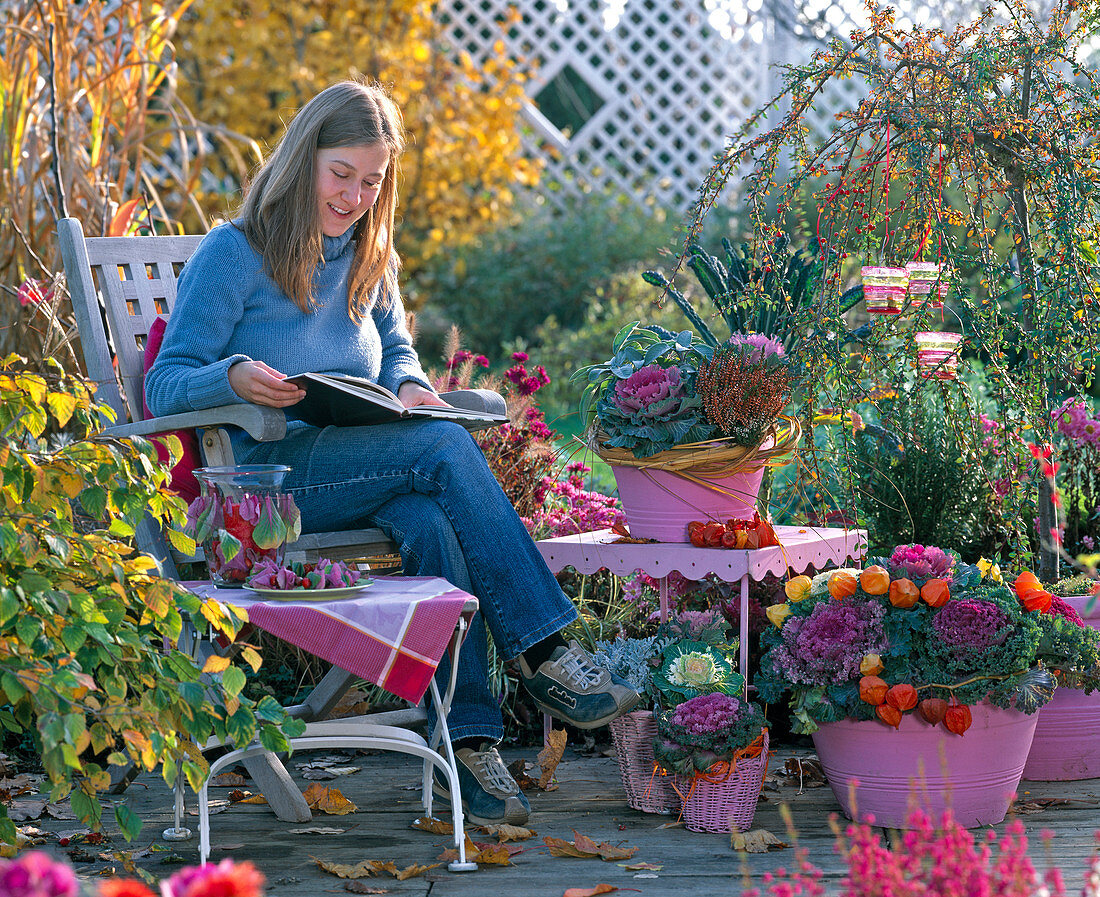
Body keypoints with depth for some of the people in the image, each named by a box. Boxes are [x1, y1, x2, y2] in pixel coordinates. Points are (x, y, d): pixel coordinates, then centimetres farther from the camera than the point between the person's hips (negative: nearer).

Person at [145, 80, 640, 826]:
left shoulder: (368, 258, 18)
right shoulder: (233, 255, 0)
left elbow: (397, 347, 30)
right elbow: (165, 387, -4)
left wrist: (410, 385, 5)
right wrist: (235, 378, -26)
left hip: (369, 473, 5)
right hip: (270, 475, -5)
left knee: (437, 525, -33)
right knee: (446, 446, -31)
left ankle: (468, 741, -35)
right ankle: (544, 656, -30)